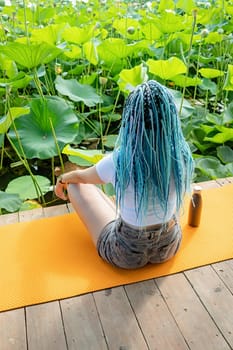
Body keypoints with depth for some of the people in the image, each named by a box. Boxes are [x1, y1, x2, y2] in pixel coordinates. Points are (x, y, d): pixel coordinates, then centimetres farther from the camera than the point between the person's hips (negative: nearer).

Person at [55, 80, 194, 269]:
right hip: (169, 246, 4)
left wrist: (62, 179, 19)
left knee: (75, 185, 12)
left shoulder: (119, 162, -30)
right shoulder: (182, 155, -19)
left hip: (127, 253, -3)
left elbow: (81, 177, -6)